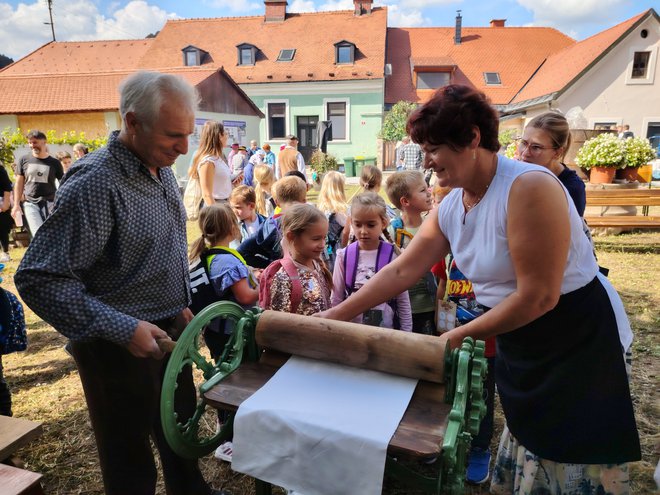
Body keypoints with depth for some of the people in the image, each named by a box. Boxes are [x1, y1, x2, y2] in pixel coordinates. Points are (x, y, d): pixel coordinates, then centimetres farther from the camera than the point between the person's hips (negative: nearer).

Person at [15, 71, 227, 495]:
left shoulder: (162, 170, 3)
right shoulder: (95, 184, -23)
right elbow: (39, 279, -23)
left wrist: (180, 304, 12)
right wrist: (122, 330, -25)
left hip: (169, 330, 8)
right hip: (122, 345, -8)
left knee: (181, 429, 27)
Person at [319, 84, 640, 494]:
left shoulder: (528, 187, -26)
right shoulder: (450, 207, -2)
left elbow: (538, 297, -25)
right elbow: (401, 272, 0)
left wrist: (461, 334, -16)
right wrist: (338, 314, -3)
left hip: (578, 338, -6)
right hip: (519, 343, 7)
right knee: (530, 446, 20)